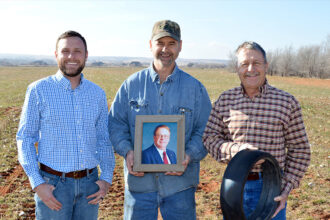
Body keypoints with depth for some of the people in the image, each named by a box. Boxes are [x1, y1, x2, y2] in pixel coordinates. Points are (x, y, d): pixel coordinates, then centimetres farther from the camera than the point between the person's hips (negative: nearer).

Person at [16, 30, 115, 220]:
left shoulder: (97, 93, 4)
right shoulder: (38, 90, -5)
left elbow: (104, 139, 9)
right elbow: (25, 138, -4)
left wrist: (106, 178, -1)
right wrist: (37, 183, -12)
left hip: (89, 183, 3)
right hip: (53, 184, -3)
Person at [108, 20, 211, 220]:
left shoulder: (195, 88, 4)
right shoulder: (131, 85, 5)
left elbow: (205, 130, 3)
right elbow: (116, 123, 5)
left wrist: (189, 156, -14)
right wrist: (127, 151, -12)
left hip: (179, 183, 0)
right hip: (139, 180, 1)